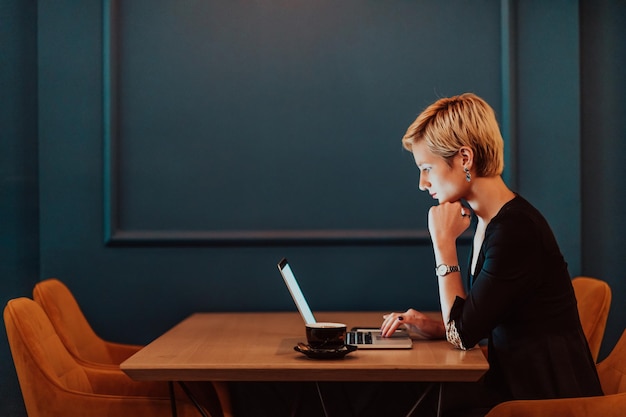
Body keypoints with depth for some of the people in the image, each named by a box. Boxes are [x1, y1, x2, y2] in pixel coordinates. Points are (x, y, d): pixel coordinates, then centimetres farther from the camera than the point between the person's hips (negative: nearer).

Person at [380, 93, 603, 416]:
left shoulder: (516, 229, -21)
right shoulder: (484, 220, 8)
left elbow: (463, 335, -17)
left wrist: (443, 242, -14)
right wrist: (433, 327, 1)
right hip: (513, 381, 8)